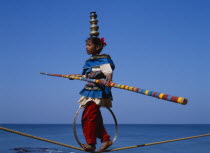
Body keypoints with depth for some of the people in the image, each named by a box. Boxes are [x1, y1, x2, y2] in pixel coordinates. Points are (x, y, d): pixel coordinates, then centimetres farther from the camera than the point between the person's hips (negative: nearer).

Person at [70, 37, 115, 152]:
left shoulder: (103, 59, -7)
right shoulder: (89, 61, 18)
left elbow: (108, 71, -23)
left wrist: (109, 78, -42)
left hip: (98, 91, -9)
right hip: (90, 90, 9)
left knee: (89, 116, -11)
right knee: (95, 117, 11)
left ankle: (91, 143, -3)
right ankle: (106, 139, 20)